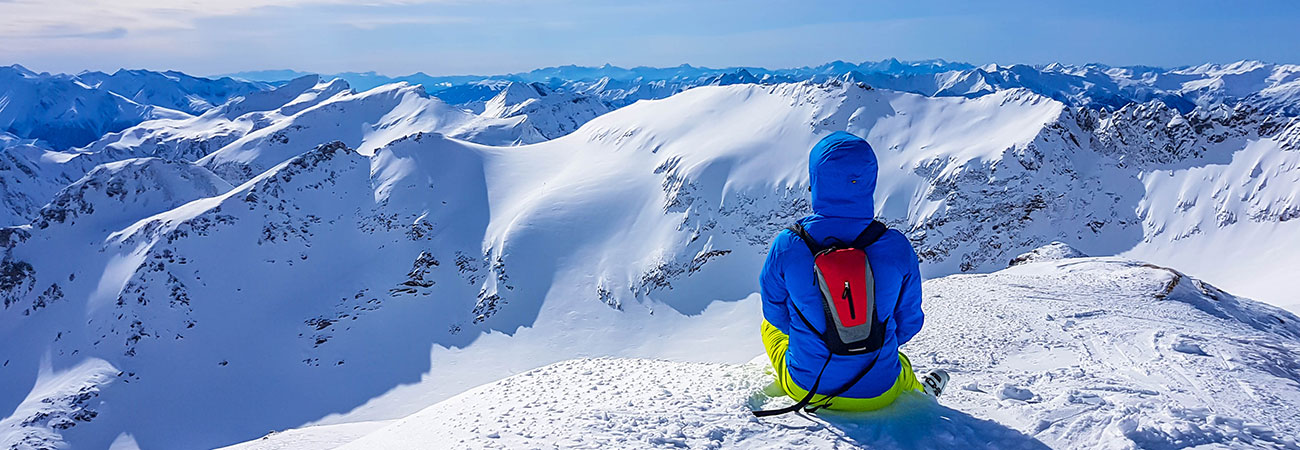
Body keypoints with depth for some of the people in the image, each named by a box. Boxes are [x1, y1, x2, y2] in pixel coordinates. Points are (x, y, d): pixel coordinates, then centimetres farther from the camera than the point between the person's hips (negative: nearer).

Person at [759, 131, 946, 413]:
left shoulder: (787, 246, -19)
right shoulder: (897, 248, -16)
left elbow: (775, 312, -2)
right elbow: (909, 322, -2)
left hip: (806, 389, 0)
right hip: (879, 393, 1)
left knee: (769, 323, 33)